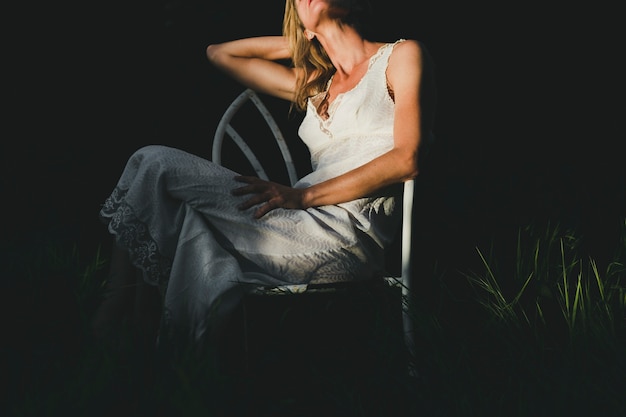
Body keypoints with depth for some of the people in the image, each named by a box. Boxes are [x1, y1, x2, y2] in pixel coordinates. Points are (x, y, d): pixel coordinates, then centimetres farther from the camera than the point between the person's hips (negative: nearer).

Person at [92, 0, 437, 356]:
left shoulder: (401, 56, 8)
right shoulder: (313, 85, 26)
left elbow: (407, 160, -8)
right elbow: (219, 53, 37)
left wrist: (303, 196, -14)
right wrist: (297, 43, 27)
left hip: (344, 236, -6)